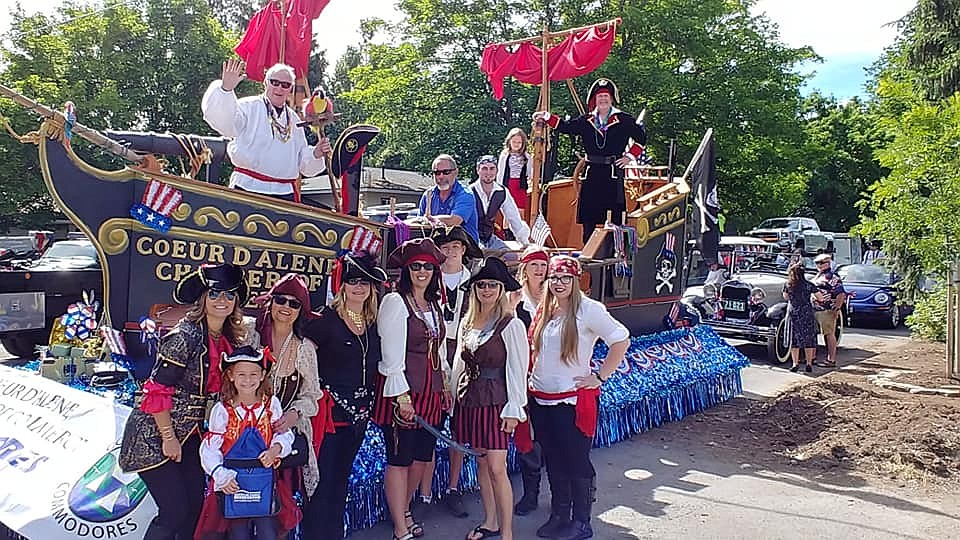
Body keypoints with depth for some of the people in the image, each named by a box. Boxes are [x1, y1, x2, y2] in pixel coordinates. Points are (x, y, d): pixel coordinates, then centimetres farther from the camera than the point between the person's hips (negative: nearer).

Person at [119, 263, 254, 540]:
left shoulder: (230, 338, 3)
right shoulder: (186, 335, -20)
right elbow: (157, 390, -20)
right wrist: (169, 438, -15)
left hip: (188, 432, 8)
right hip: (155, 432, -7)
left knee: (196, 506, 9)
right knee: (174, 511, -6)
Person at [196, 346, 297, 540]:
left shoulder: (271, 403, 0)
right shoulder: (222, 409, -5)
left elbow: (285, 434, 4)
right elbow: (210, 448, -5)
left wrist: (276, 449, -16)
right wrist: (221, 475, -16)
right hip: (232, 481, -1)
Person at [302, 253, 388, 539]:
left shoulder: (373, 323, 8)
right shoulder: (326, 320, -10)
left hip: (360, 409, 6)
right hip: (330, 406, -6)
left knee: (341, 478, 17)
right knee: (322, 480, -2)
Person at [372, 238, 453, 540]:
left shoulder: (435, 305, 14)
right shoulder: (395, 302, -9)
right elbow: (392, 355, -14)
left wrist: (445, 385, 18)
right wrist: (402, 396, -17)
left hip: (431, 392, 7)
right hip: (403, 393, -7)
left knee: (422, 456, 14)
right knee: (400, 458, 2)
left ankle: (404, 511, 36)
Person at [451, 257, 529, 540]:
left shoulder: (511, 325, -10)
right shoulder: (466, 323, 8)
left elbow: (518, 369, -10)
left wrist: (513, 409, -12)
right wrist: (453, 395, 14)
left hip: (496, 401, -6)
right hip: (470, 399, 6)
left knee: (496, 468, -6)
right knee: (481, 463, 14)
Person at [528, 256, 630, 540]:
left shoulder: (588, 309, -12)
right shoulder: (544, 310, 8)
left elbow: (621, 340, -13)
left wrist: (600, 376, -12)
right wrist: (533, 374, 11)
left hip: (573, 399, -6)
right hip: (540, 399, 6)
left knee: (576, 463, 4)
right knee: (553, 461, 16)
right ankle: (559, 516, 31)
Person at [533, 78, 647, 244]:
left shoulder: (624, 120, 3)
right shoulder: (586, 121, 11)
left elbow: (641, 136, 11)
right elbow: (565, 126, 13)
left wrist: (630, 156, 4)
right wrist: (547, 117, 2)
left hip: (614, 174, -3)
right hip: (592, 174, 3)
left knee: (614, 218, -4)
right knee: (588, 219, 4)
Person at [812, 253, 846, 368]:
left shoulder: (832, 277, -11)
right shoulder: (818, 276, 18)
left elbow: (841, 294, -17)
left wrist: (837, 308, -22)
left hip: (827, 311, -9)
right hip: (815, 310, 9)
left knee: (829, 334, -5)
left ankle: (831, 360, -2)